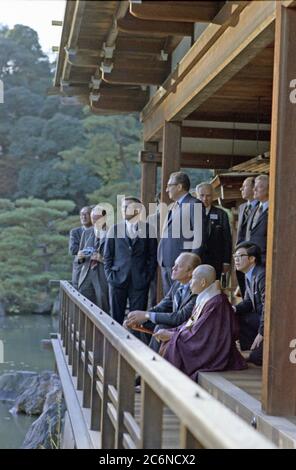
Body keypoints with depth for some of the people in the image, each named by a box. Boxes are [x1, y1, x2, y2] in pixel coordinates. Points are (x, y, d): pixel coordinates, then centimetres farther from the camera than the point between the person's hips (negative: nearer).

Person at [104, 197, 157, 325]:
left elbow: (153, 256, 5)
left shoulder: (149, 230, 4)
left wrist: (148, 277, -2)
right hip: (118, 280, 2)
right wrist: (110, 275, 1)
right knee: (116, 318, 3)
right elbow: (108, 255, 10)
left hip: (140, 281, -1)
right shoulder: (114, 229, 9)